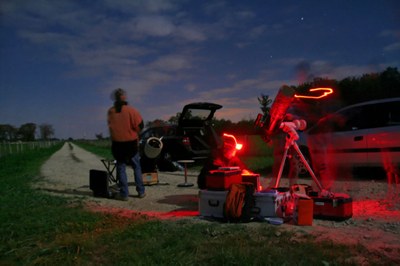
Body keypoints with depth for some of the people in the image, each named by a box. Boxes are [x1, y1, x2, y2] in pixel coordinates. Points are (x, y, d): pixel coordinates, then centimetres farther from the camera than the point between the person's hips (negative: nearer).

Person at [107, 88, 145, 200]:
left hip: (117, 144, 1)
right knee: (137, 167, 11)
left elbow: (110, 127, 6)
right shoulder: (131, 110, -11)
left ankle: (124, 193, 7)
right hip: (131, 142, -1)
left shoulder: (110, 112, -2)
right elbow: (139, 126, -9)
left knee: (121, 168, 8)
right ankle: (141, 191, 14)